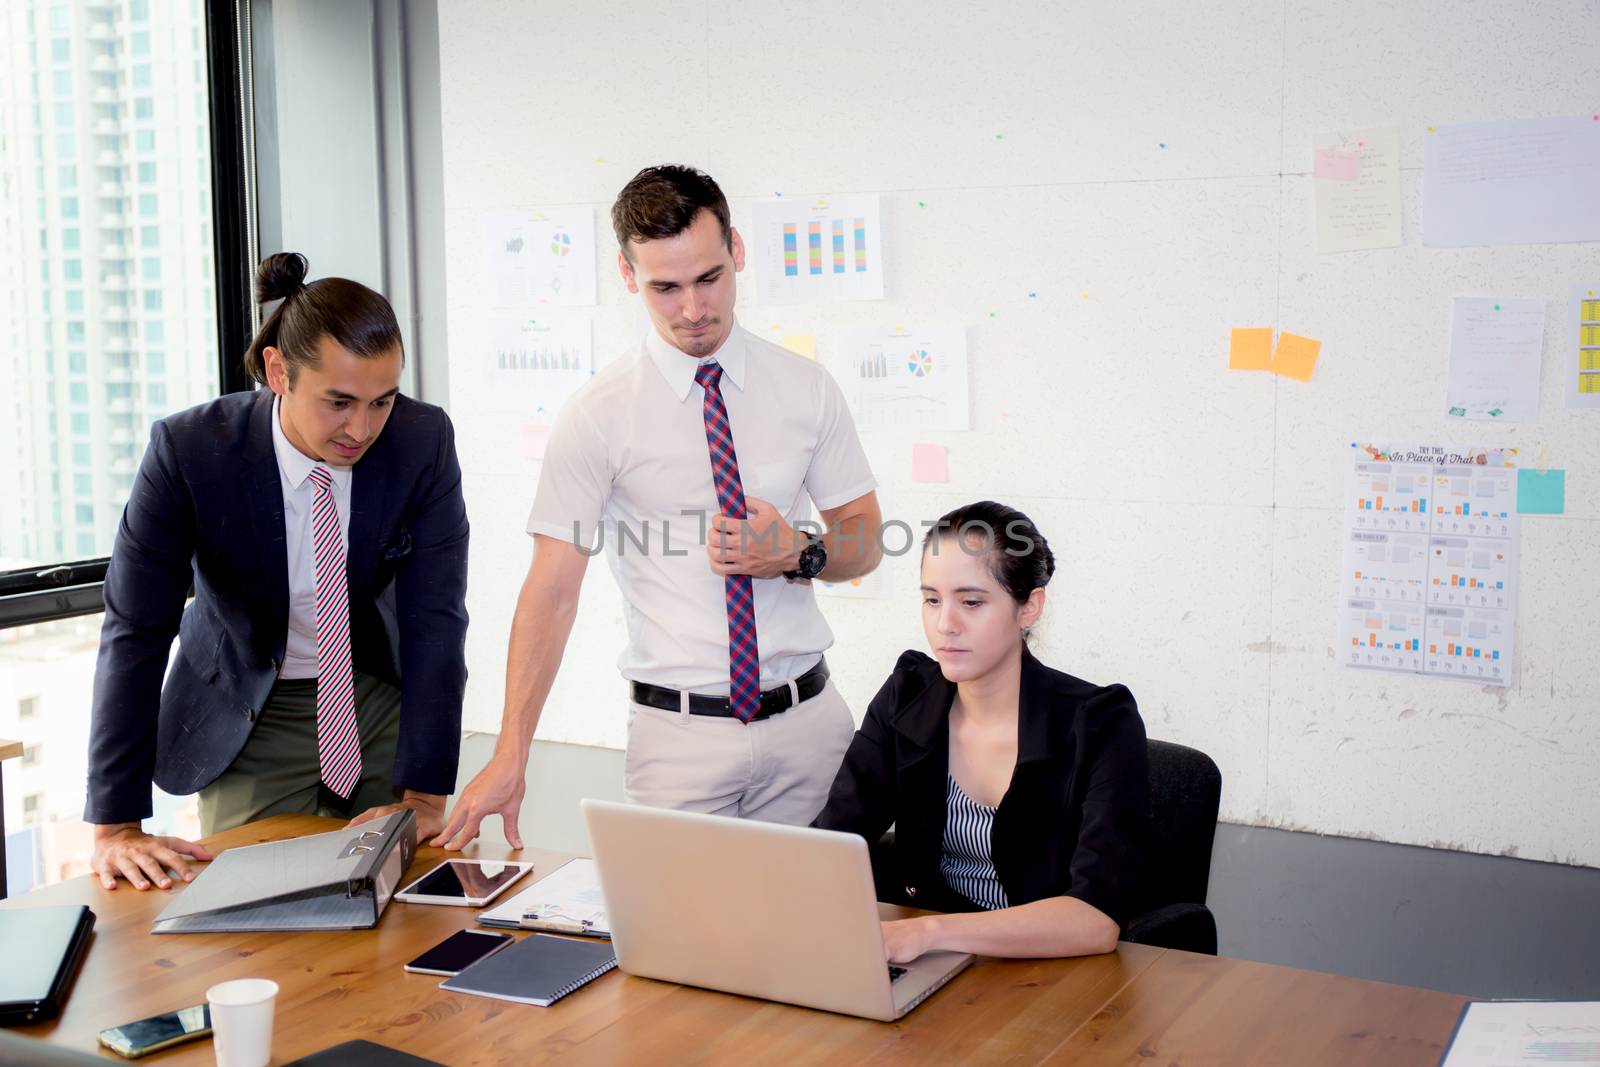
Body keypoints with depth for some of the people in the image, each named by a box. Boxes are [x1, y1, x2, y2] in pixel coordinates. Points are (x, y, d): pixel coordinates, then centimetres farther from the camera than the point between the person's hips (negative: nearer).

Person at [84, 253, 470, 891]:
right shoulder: (189, 449, -23)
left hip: (384, 703, 2)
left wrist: (423, 796, -22)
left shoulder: (424, 440, -19)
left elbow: (435, 622, -19)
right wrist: (115, 827, -24)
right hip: (250, 718, -1)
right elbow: (135, 632, -22)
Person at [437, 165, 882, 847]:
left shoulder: (805, 389, 3)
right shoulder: (597, 416, -6)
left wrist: (799, 554, -13)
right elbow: (552, 589, -9)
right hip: (679, 733, -2)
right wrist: (509, 758, -17)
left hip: (808, 720, 3)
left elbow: (864, 540, 10)